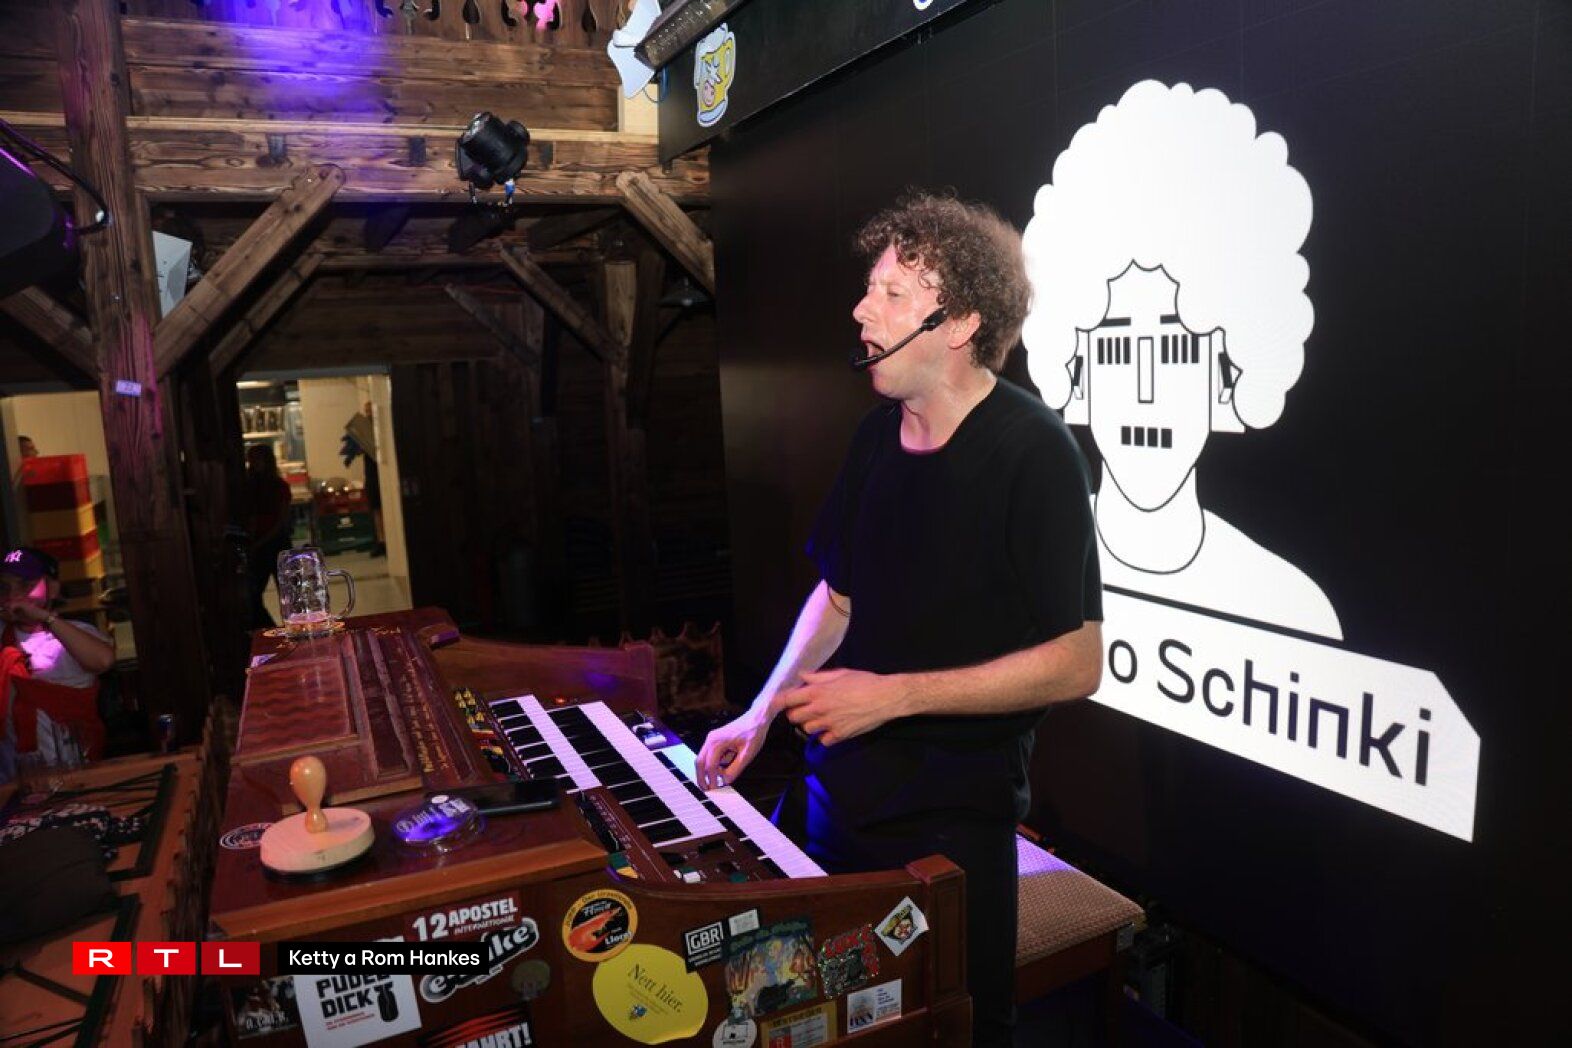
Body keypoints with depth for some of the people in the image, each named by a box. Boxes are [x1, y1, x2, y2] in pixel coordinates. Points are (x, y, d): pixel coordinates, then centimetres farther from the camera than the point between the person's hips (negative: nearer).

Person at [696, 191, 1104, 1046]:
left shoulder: (1032, 452, -17)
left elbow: (1076, 663, -18)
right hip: (842, 784, 6)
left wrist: (893, 695, -20)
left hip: (952, 819, -6)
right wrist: (760, 715, 8)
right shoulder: (879, 433, 3)